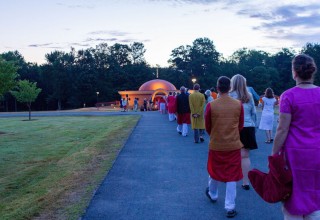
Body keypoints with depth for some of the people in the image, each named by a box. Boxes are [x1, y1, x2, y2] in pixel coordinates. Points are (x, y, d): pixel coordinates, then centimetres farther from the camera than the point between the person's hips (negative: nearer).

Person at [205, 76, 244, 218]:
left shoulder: (211, 105, -13)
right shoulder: (238, 104, -8)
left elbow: (207, 127, -1)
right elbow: (240, 125, 4)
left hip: (216, 145, 0)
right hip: (234, 145, 0)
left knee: (214, 170, 21)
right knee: (232, 175, 8)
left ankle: (213, 195, 44)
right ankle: (230, 207, 10)